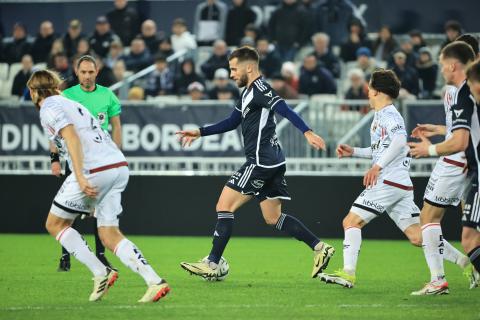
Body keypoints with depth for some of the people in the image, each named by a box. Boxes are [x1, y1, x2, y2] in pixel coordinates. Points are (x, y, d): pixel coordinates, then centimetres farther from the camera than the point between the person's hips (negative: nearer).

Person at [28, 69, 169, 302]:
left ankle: (101, 273, -1)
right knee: (109, 235, 9)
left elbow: (72, 138, -14)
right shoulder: (72, 104, 28)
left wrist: (80, 177, -22)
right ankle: (155, 282, -7)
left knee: (55, 224, 9)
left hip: (94, 170, -8)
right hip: (119, 166, 8)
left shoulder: (49, 109, 1)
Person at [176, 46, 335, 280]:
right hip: (271, 163, 10)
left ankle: (212, 265, -5)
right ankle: (320, 248, 7)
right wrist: (199, 133, 28)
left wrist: (307, 133, -37)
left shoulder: (260, 89, -11)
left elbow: (285, 110, -24)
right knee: (273, 218, 12)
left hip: (261, 162, -10)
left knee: (224, 207, -6)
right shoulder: (248, 92, 19)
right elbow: (231, 123, 30)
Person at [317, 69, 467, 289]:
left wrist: (377, 166, -29)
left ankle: (348, 274, -14)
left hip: (389, 181, -10)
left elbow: (400, 141, -24)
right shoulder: (380, 115, 23)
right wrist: (353, 152, 28)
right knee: (417, 236, 5)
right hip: (401, 185, 10)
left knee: (351, 221, -8)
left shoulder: (388, 114, -7)